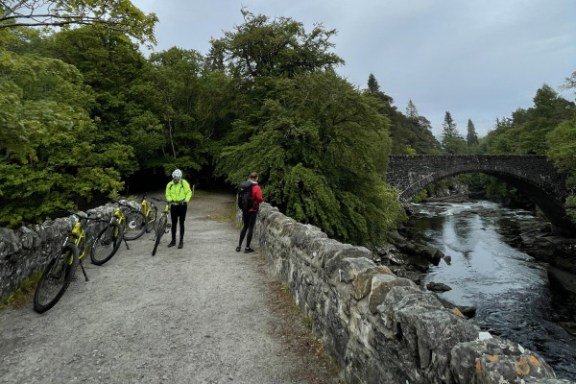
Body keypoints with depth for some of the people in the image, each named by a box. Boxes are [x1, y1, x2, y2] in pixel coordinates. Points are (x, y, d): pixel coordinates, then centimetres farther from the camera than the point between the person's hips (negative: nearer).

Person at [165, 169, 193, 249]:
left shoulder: (184, 183, -8)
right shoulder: (169, 184, 1)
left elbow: (189, 192, -6)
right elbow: (168, 195, 5)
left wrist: (185, 200, -18)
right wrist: (170, 200, -15)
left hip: (182, 206, -3)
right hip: (173, 206, 3)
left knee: (181, 224, 4)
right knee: (173, 224, 10)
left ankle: (181, 241, 13)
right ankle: (173, 240, 22)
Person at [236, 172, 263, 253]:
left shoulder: (243, 186, 2)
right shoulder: (256, 187, -15)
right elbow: (259, 199, -16)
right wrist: (262, 200, 5)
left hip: (244, 209, 6)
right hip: (253, 210, -6)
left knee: (245, 227, 18)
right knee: (250, 228, 3)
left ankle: (239, 246, 21)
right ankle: (247, 248, 9)